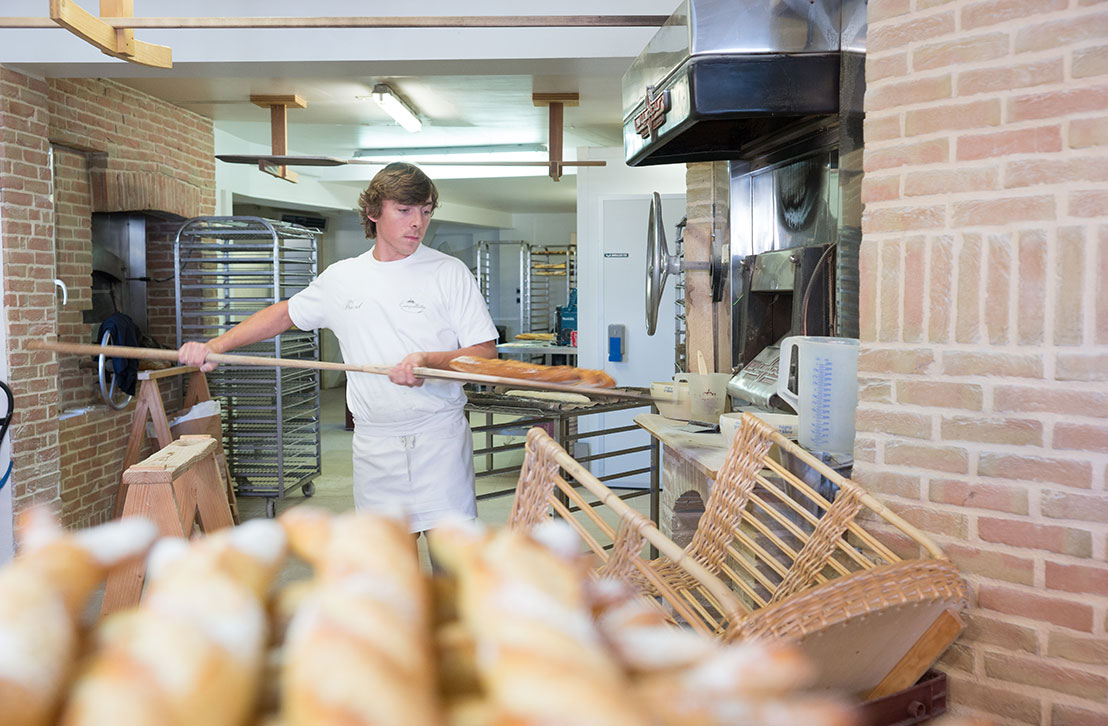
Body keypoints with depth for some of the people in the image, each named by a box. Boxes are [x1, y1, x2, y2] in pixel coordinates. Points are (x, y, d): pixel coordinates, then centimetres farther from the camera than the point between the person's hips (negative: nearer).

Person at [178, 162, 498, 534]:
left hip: (439, 437, -3)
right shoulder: (341, 277, 10)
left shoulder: (450, 272, -2)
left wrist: (428, 360, -23)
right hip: (374, 443, 3)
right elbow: (285, 312, 23)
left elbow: (486, 352, -5)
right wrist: (215, 346, 16)